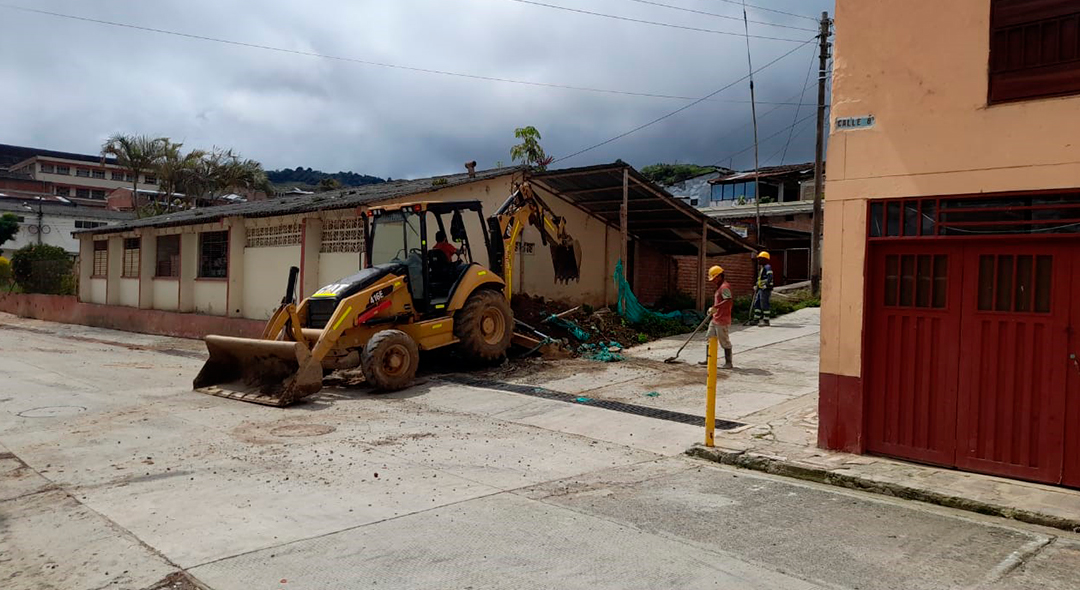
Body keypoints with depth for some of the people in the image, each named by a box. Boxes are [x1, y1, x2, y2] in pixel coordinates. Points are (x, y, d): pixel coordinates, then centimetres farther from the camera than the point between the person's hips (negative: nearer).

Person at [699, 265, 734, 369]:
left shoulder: (724, 287, -16)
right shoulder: (719, 287, 16)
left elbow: (729, 300, -31)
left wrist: (716, 307, -33)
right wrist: (713, 309, 18)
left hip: (722, 321, -11)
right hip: (715, 319, 11)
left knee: (725, 342, -2)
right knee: (710, 338, 15)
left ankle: (728, 363, 6)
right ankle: (708, 360, 22)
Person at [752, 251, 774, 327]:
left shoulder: (767, 267, -10)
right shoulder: (761, 267, 20)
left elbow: (770, 277, -23)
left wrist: (766, 285, -29)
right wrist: (757, 286, 23)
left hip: (766, 289, -10)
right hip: (761, 289, 10)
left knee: (764, 304, -7)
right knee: (756, 303, 10)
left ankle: (766, 321, -2)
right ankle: (757, 319, 15)